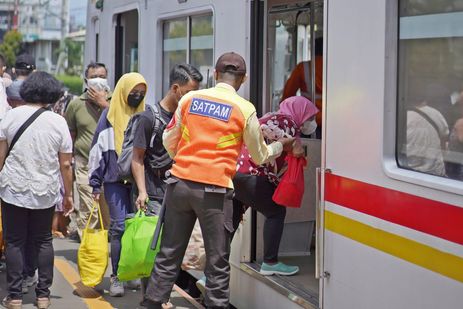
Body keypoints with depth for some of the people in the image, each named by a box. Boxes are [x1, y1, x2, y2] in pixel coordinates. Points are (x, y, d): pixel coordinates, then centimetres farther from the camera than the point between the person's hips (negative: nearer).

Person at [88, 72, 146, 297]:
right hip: (115, 180, -3)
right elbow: (98, 149, 4)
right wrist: (95, 183, 2)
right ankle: (117, 276, -3)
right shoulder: (110, 115, 3)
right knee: (119, 226, -8)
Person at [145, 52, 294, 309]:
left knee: (168, 254, 12)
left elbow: (169, 140, 14)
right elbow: (260, 156, 10)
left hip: (180, 183, 3)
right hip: (215, 189, -3)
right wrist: (280, 145, 31)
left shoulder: (190, 99, 6)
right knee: (217, 263, 6)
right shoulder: (245, 110, -2)